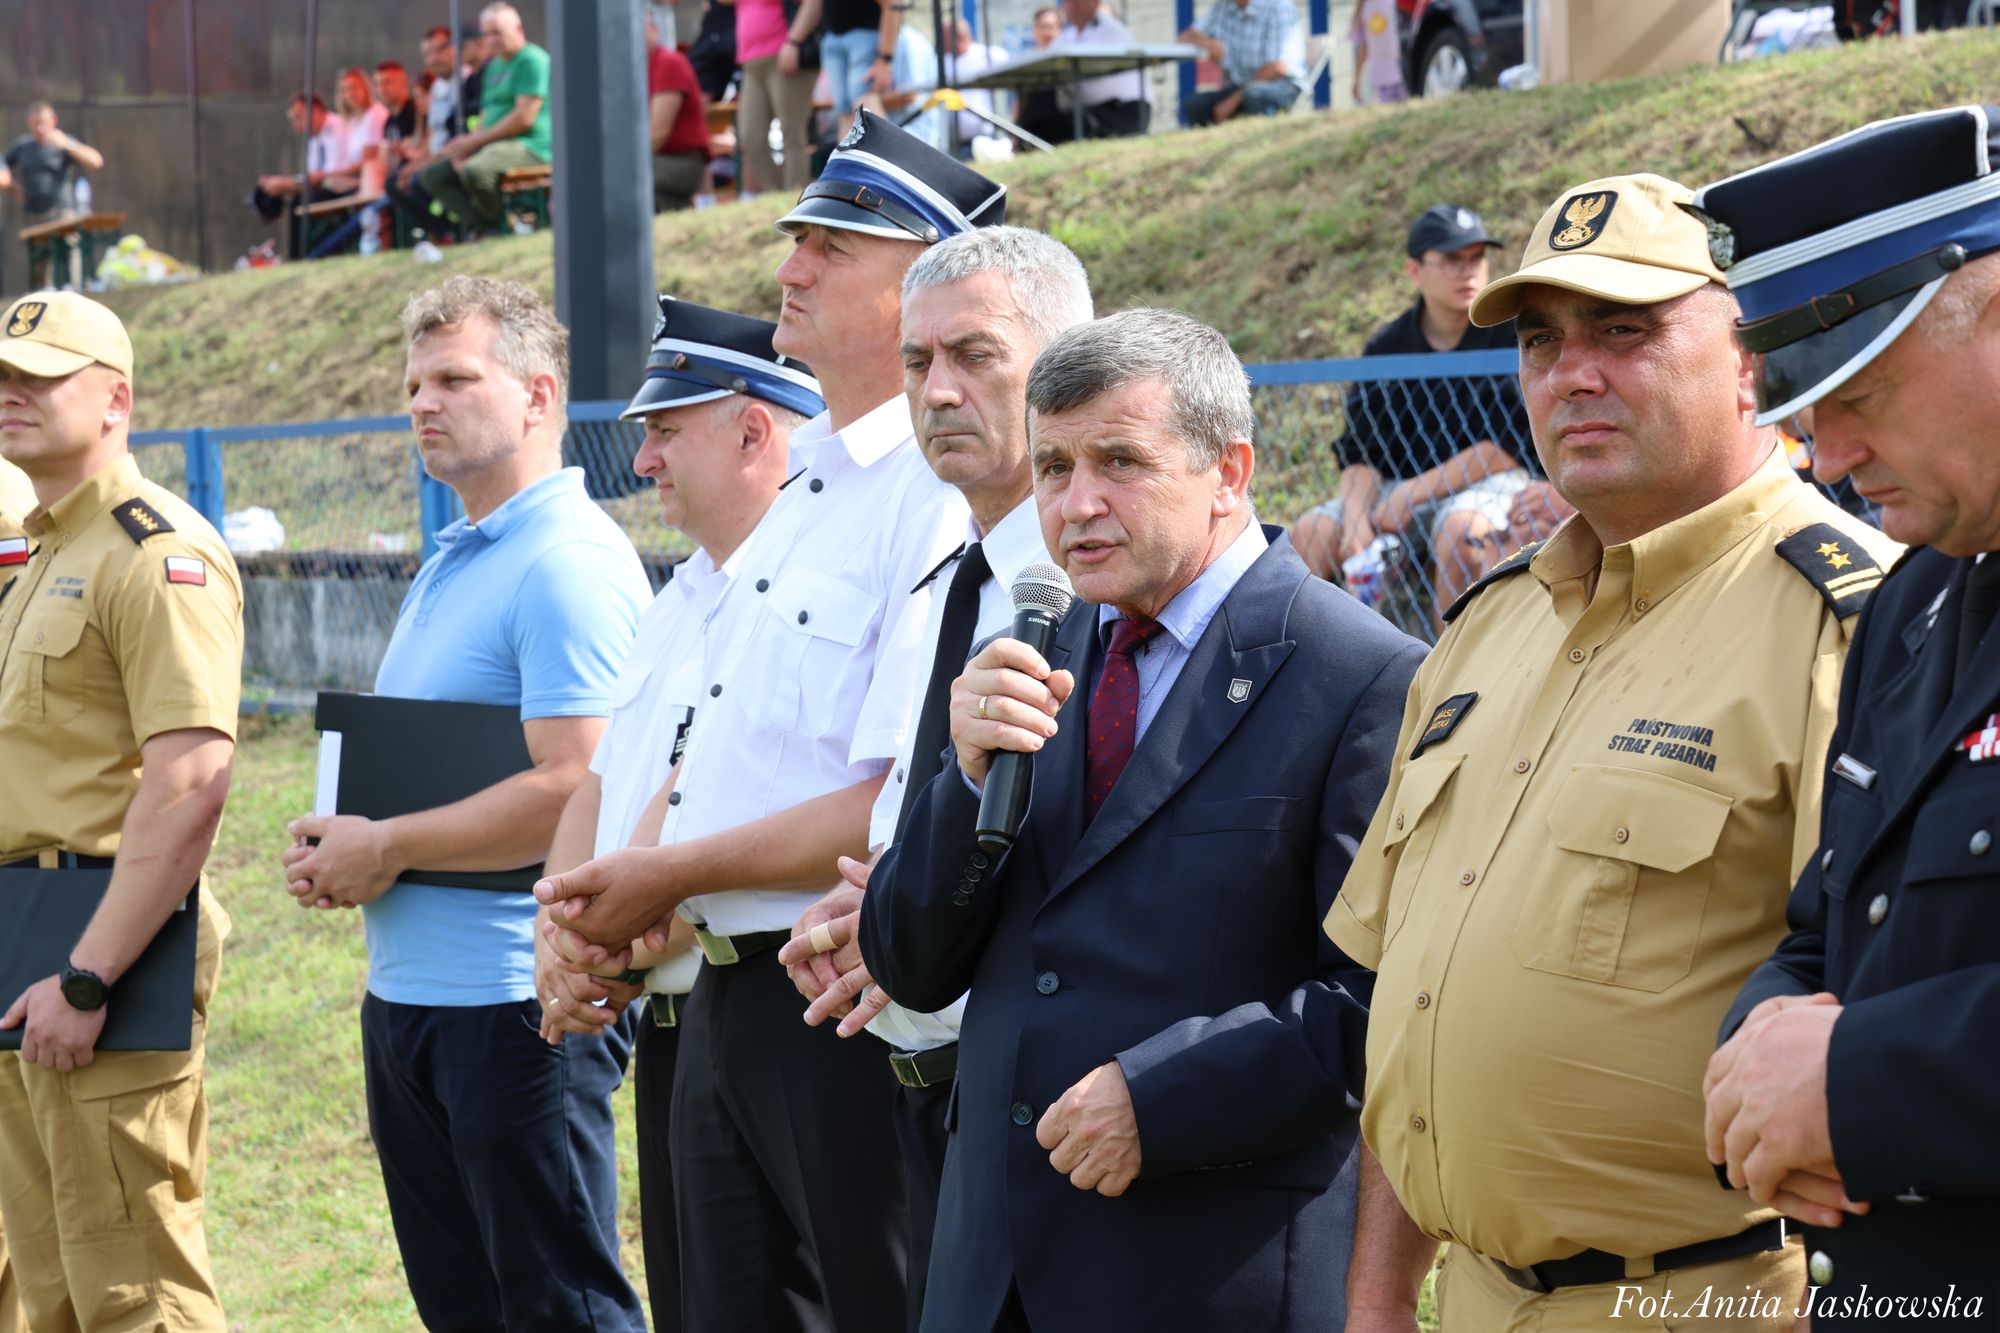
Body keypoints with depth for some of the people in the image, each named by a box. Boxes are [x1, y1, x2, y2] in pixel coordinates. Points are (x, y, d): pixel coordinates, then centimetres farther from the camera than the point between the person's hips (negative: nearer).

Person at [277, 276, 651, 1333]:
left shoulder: (568, 562, -14)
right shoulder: (450, 563, 17)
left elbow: (569, 790, -23)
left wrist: (389, 850, -14)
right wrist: (335, 846, 5)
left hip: (513, 1004, -10)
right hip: (405, 995, 10)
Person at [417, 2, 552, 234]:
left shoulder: (533, 60, -7)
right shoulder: (493, 66, 21)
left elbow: (525, 117, -16)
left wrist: (476, 141, -14)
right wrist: (467, 143, -2)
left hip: (529, 147, -10)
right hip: (492, 146, 10)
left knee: (475, 170, -37)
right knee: (431, 175, -2)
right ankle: (483, 226, -17)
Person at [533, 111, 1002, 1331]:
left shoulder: (946, 499, -16)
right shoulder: (805, 488, 15)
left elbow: (900, 809, -24)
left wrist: (669, 875, -15)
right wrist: (618, 892, 3)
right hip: (725, 995, 9)